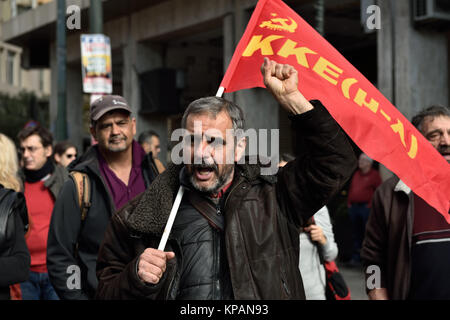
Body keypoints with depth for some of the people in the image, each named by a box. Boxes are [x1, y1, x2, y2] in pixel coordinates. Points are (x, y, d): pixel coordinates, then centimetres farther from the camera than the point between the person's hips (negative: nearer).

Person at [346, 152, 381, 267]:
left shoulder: (374, 174, -2)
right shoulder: (356, 174, 18)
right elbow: (351, 189, 21)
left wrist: (371, 204, -13)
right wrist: (349, 203, 12)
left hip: (366, 207, -6)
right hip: (354, 207, 6)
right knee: (356, 235, 8)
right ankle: (355, 258, 13)